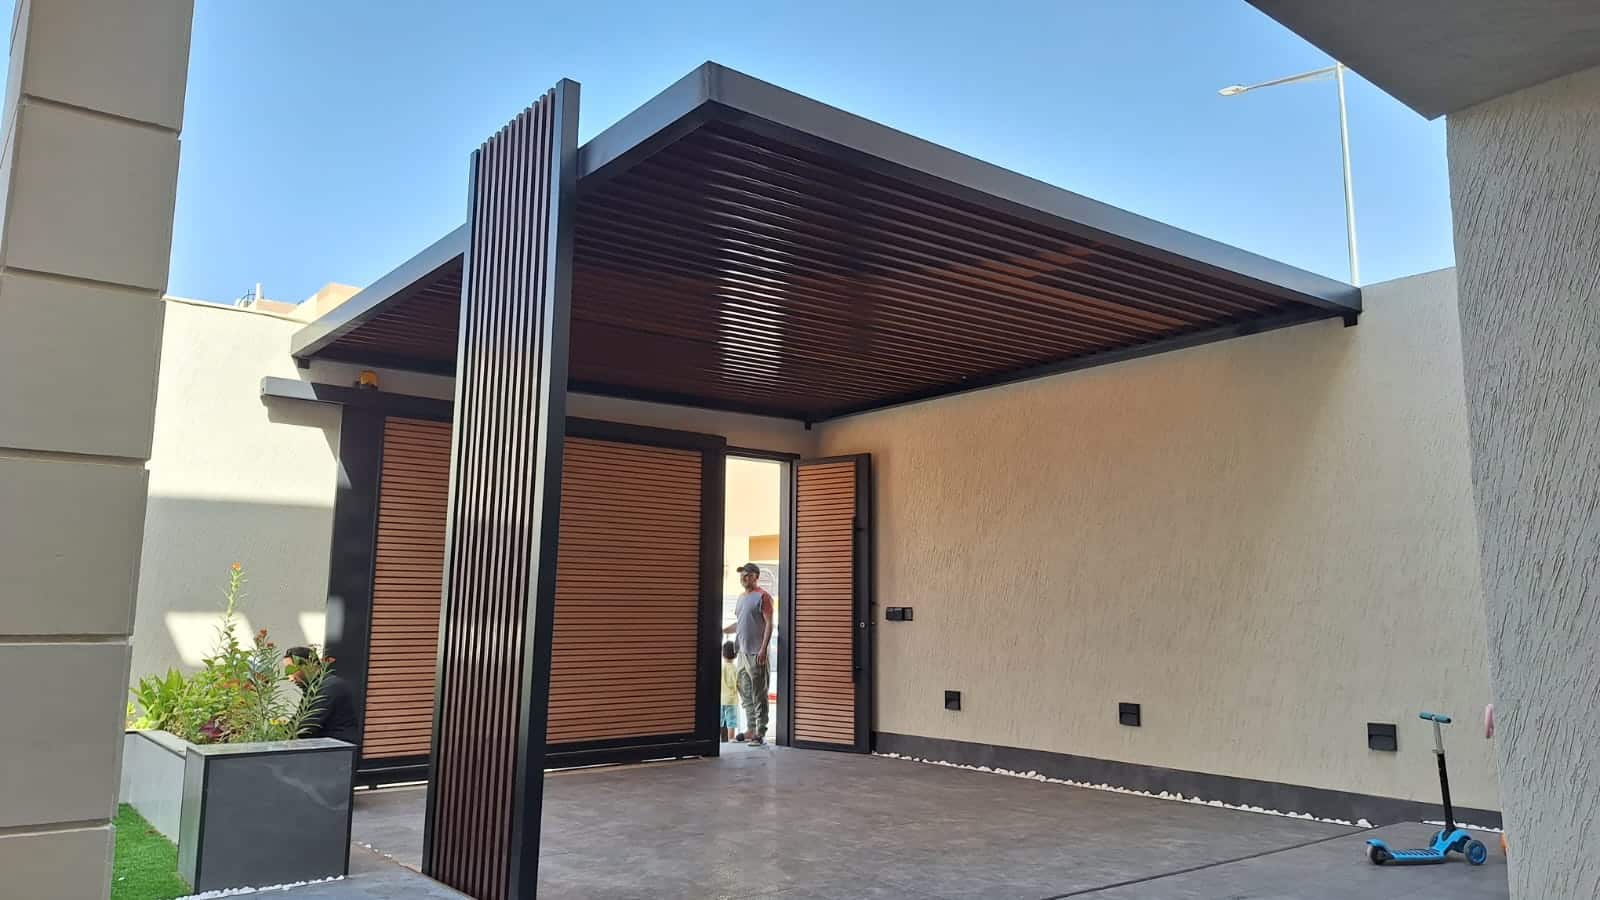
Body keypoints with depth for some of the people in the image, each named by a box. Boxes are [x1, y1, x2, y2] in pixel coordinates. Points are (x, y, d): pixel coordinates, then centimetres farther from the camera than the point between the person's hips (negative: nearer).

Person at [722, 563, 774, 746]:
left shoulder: (762, 596, -7)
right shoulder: (741, 597, 18)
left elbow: (769, 624, -12)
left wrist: (763, 649, -18)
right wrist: (722, 630, 14)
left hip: (756, 653, -8)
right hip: (742, 652, 8)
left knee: (758, 694, -6)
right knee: (745, 692, 12)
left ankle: (760, 733, -3)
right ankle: (750, 729, 20)